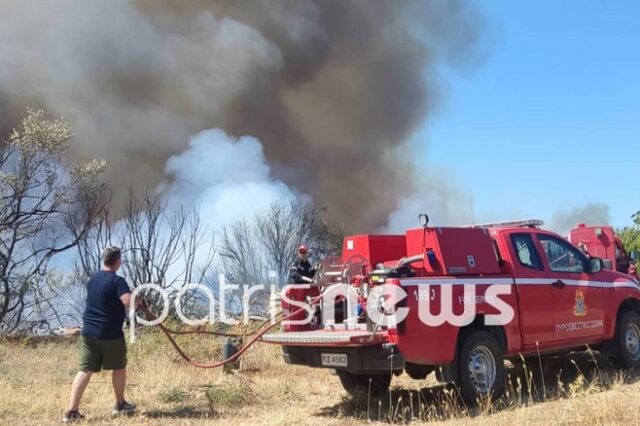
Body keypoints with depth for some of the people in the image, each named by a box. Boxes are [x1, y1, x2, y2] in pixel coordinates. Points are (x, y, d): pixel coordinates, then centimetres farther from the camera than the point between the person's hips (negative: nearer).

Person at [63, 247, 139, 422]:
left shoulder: (92, 280, 12)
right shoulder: (117, 281, -13)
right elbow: (129, 302, -28)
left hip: (88, 332, 6)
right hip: (110, 334, -6)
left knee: (85, 370, 4)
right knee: (119, 368, 14)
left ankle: (72, 411, -3)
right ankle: (120, 404, 27)